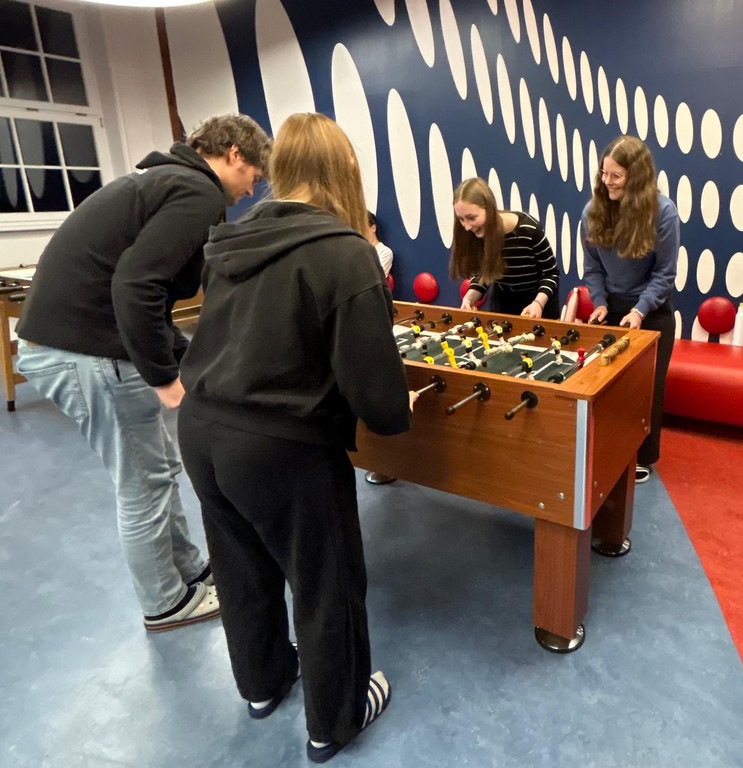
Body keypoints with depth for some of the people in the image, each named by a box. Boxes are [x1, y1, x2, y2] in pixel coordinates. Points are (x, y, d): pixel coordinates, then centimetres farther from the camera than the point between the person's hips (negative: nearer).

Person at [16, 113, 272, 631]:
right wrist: (164, 376, -17)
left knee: (161, 468, 19)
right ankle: (166, 604, 28)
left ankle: (191, 572, 37)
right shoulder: (198, 192, -13)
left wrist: (187, 358, 20)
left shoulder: (164, 180, 19)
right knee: (144, 486, 6)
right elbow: (135, 285, -27)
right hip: (85, 351, -10)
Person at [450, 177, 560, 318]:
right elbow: (480, 275, -5)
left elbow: (551, 273, -17)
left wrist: (538, 303, -34)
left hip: (540, 298, -3)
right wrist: (470, 297, -25)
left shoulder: (529, 229, -29)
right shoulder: (475, 234, -18)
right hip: (502, 301, 3)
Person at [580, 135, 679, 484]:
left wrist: (639, 311, -22)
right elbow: (592, 266, -1)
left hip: (651, 311, -2)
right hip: (610, 307, 3)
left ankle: (643, 457, 23)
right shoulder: (593, 210, -8)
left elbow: (664, 273, -14)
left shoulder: (663, 211, -17)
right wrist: (600, 303, -13)